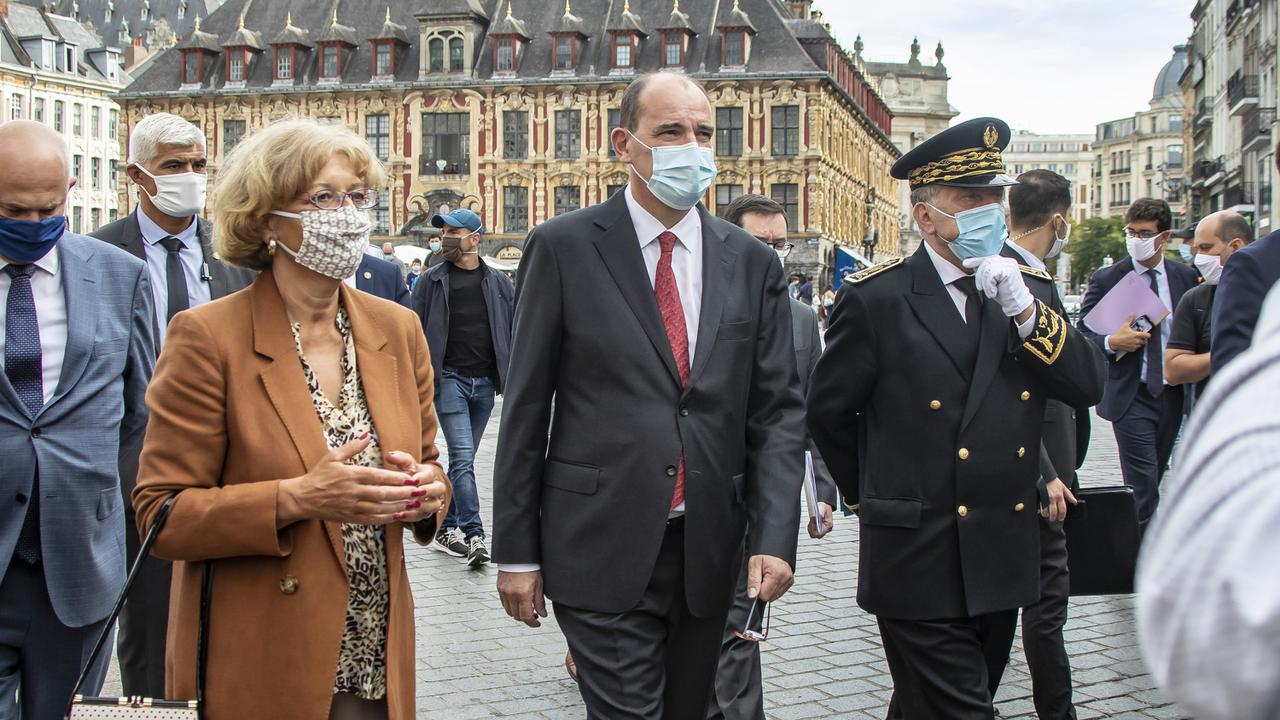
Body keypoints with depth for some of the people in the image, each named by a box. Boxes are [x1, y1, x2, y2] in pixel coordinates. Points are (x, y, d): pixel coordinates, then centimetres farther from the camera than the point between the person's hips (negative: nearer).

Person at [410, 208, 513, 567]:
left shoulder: (498, 282, 7)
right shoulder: (432, 281, 3)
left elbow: (515, 331, 11)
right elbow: (417, 333, 3)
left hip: (485, 382, 3)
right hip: (450, 378, -3)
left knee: (463, 458, 10)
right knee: (463, 457, -12)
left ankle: (445, 527, 22)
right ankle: (474, 534, -13)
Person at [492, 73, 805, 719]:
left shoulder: (752, 263, 7)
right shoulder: (563, 248, -2)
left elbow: (777, 410, 5)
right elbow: (525, 409, -1)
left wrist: (775, 538, -8)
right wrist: (516, 552, -3)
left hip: (709, 553, 4)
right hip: (603, 551, -4)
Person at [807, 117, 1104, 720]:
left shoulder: (1025, 291, 7)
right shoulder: (876, 298, -9)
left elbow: (1087, 387, -2)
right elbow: (828, 411, 0)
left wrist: (1023, 310, -14)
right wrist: (872, 498, 10)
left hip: (1002, 561, 5)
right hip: (918, 564, -5)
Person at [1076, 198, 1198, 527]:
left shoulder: (1186, 277, 5)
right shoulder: (1106, 278, -4)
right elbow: (1083, 335, -3)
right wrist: (1112, 342, -23)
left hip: (1173, 395, 4)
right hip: (1131, 397, -4)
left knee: (1151, 482, 13)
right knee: (1143, 486, -9)